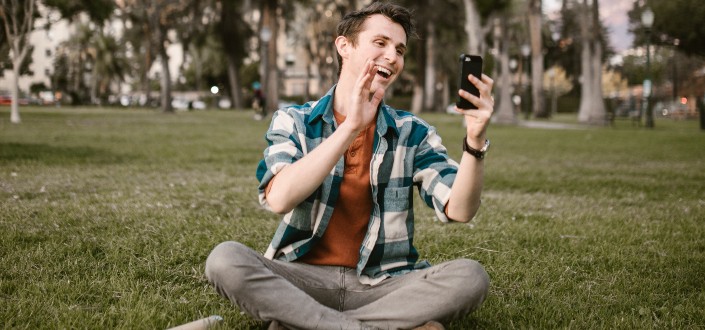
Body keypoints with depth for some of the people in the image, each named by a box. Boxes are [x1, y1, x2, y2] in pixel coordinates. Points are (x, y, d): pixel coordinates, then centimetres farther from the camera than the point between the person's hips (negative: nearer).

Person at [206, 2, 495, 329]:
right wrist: (351, 126, -25)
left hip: (383, 283, 2)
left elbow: (459, 209, -7)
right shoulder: (292, 121, 1)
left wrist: (475, 140, -25)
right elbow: (279, 198, -19)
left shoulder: (413, 133, 5)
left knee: (470, 276, -25)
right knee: (225, 259, -28)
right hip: (303, 278, -1)